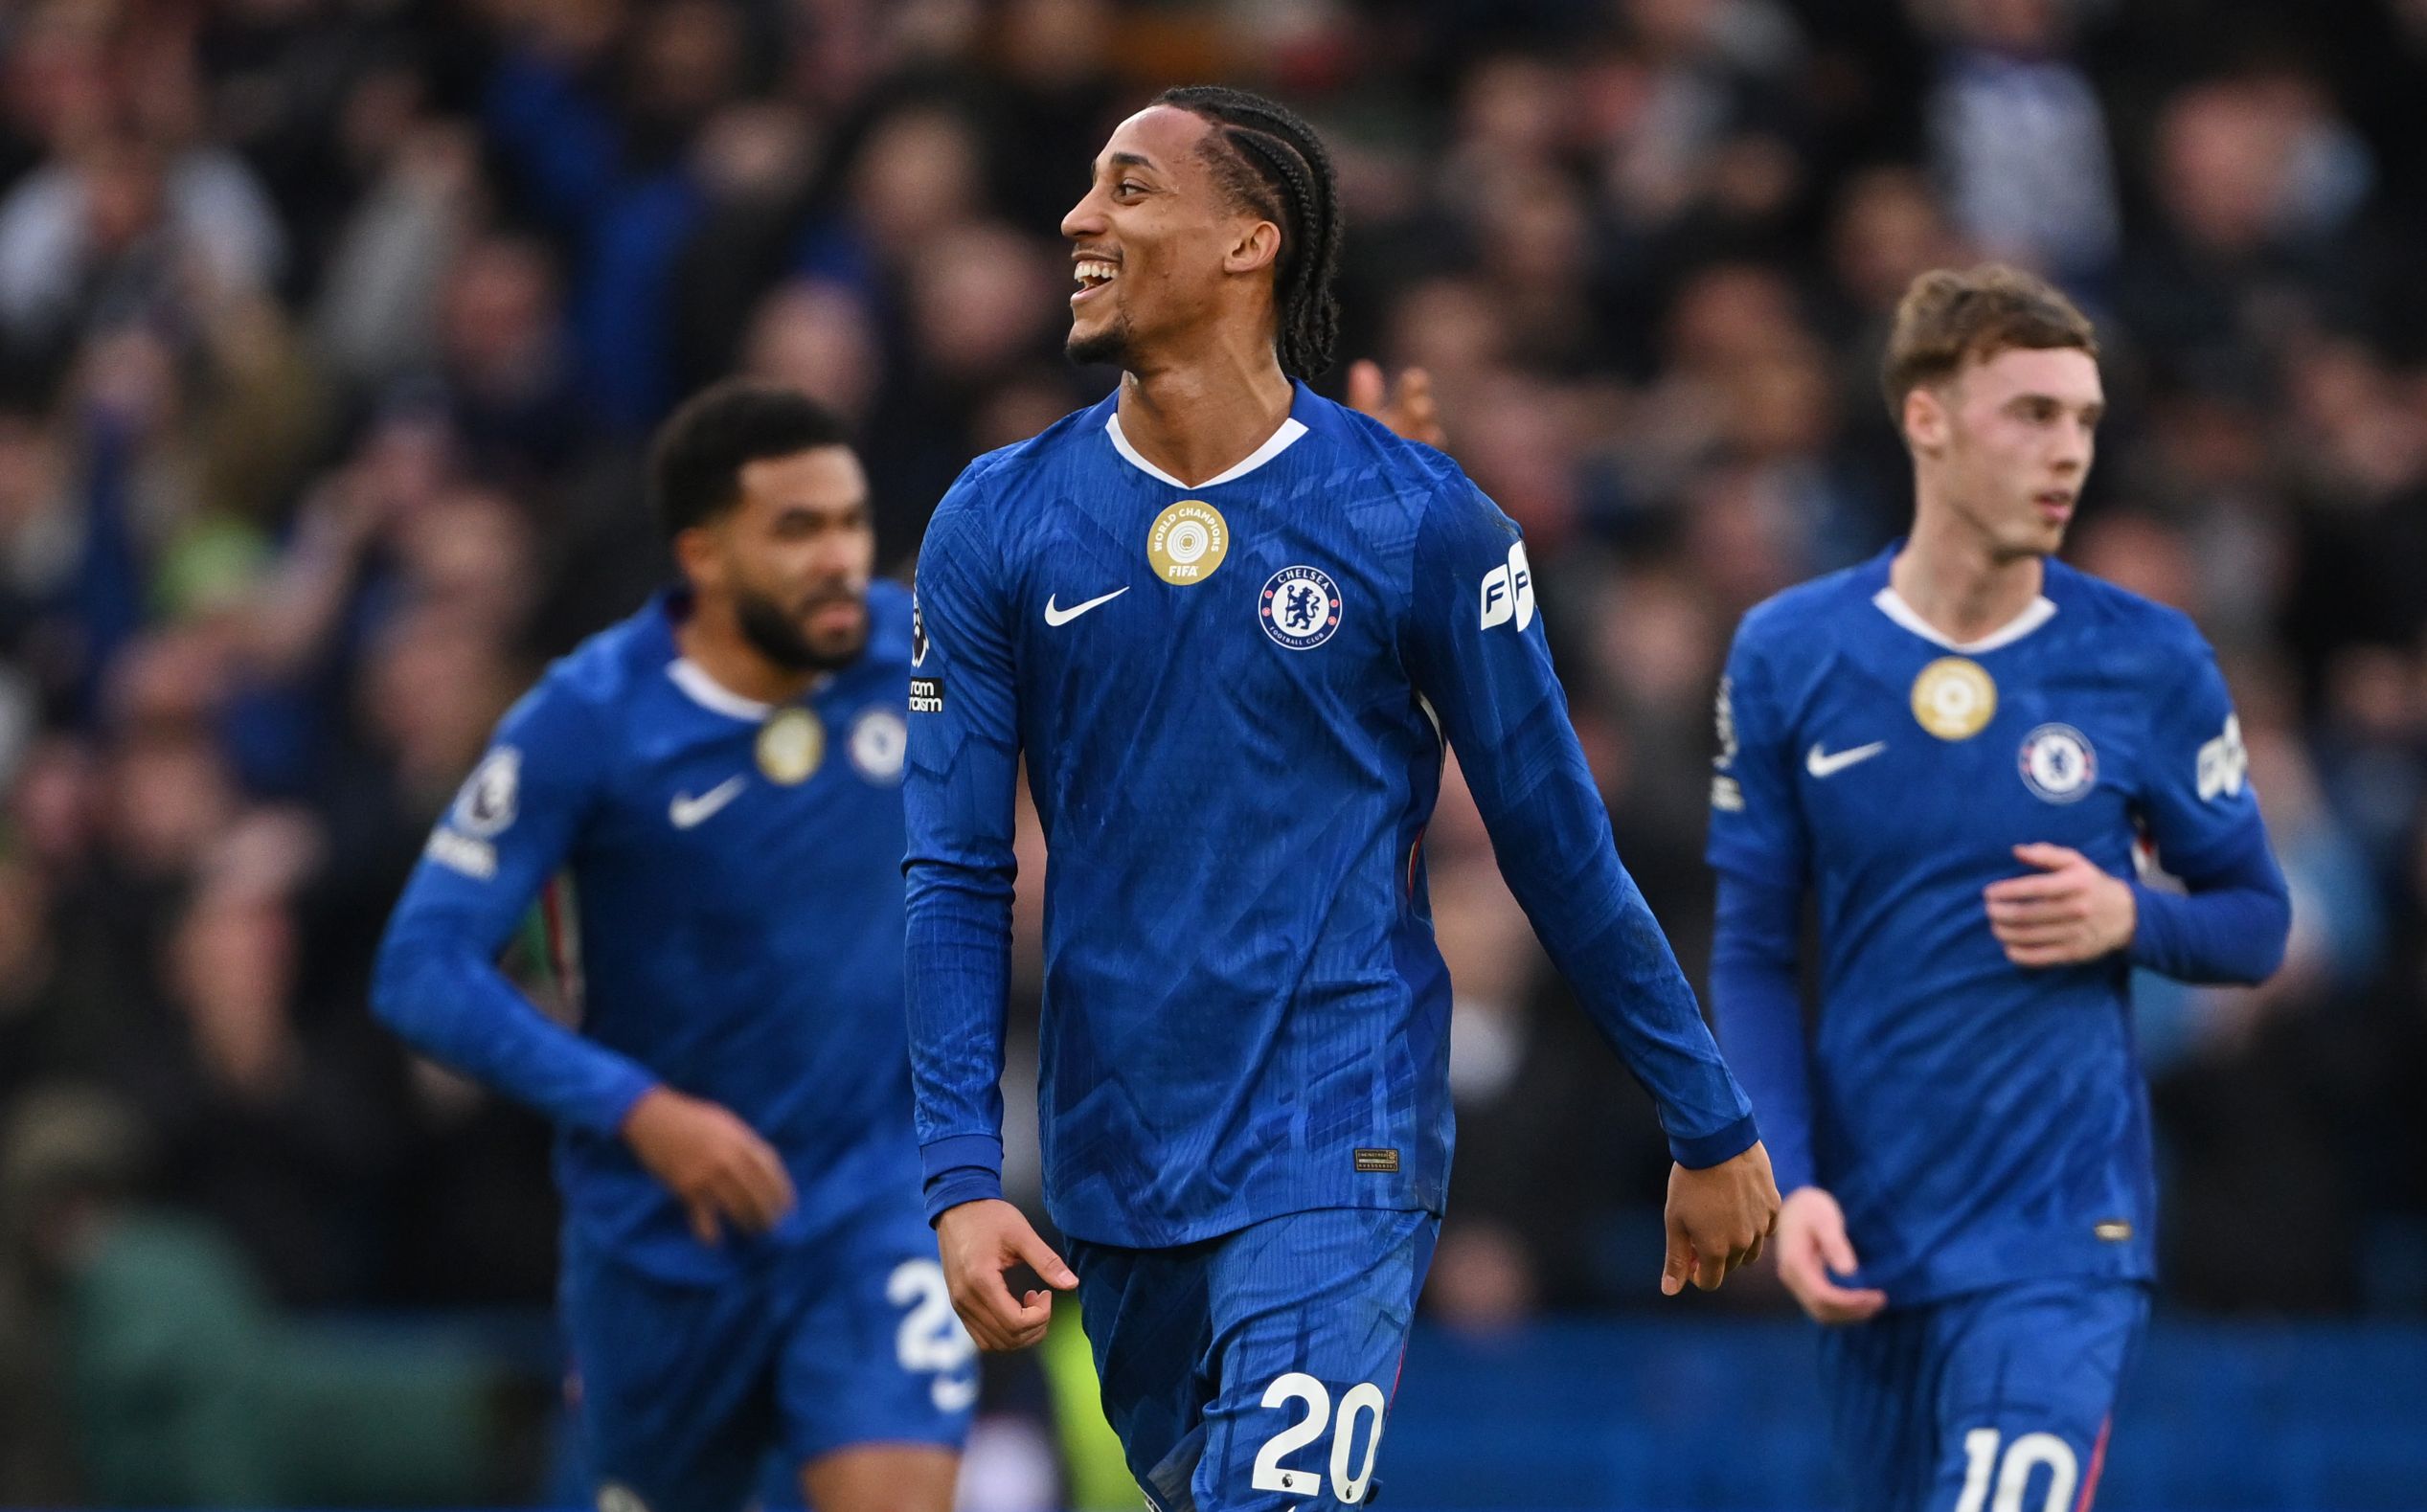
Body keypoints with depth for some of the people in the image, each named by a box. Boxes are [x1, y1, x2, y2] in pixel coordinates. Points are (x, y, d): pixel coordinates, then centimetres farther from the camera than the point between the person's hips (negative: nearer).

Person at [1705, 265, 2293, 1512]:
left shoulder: (2150, 663, -2)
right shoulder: (1787, 657, 1)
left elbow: (2257, 921, 8)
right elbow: (1752, 954, 6)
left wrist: (2132, 920, -14)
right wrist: (1788, 1183, -5)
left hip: (2064, 1233, -3)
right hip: (1868, 1232, 3)